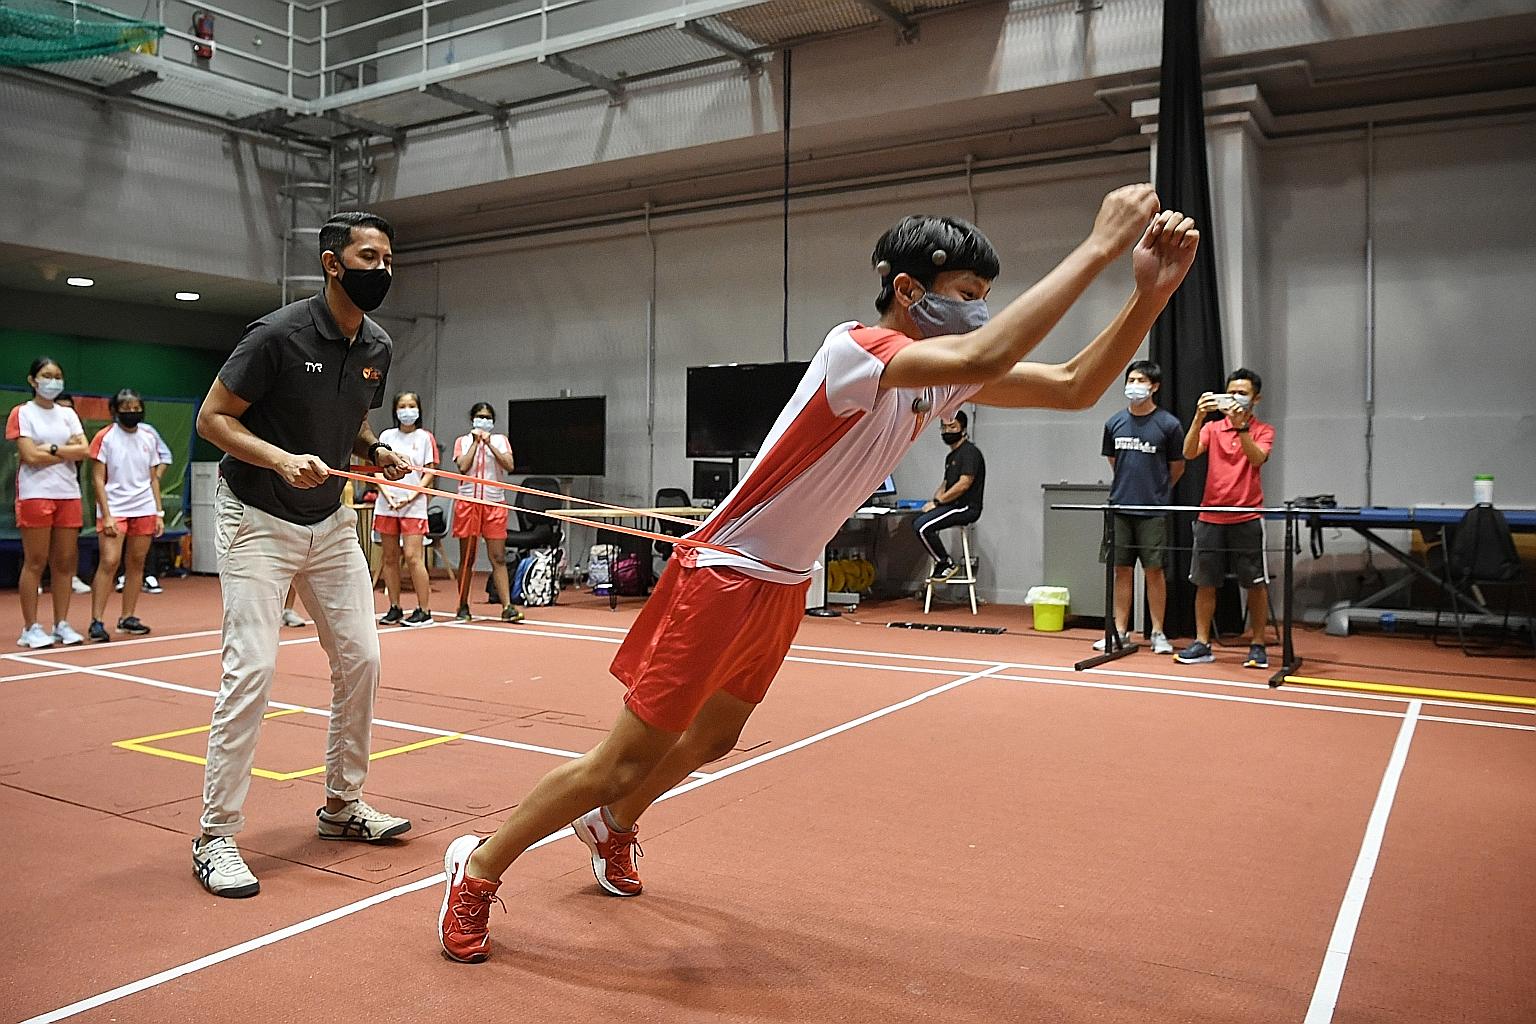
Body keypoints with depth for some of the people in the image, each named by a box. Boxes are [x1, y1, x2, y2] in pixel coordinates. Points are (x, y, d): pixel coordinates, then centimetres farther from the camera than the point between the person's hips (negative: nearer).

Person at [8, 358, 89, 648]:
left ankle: (61, 624, 12)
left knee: (65, 563, 5)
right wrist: (69, 451, -3)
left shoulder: (68, 414, 14)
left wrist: (52, 448, -10)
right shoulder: (22, 413, 1)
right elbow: (31, 456, -11)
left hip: (68, 494, 4)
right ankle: (31, 629, 3)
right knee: (35, 563, -2)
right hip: (35, 494, -4)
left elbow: (84, 451, 1)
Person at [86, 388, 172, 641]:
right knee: (109, 562, -13)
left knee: (136, 563, 5)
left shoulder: (149, 437, 10)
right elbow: (98, 479, -4)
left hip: (144, 509, 4)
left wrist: (159, 513, 9)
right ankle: (96, 621, -7)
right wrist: (106, 516, -12)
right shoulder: (104, 437, -2)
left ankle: (127, 617, 13)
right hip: (114, 509, -4)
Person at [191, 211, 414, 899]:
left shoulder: (377, 348, 3)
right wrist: (282, 460, -28)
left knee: (360, 660, 5)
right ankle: (216, 836, -1)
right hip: (258, 522, -7)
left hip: (330, 523, 7)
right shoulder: (278, 335, -18)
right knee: (252, 668, -13)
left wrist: (376, 452, -3)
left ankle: (343, 805, 22)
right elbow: (212, 418, -14)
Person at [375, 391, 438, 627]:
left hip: (414, 506, -3)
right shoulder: (386, 436, 11)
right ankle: (394, 609, 14)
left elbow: (429, 474, 1)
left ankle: (424, 610, -5)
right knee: (390, 557, 6)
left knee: (412, 556, -10)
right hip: (386, 505, 3)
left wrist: (411, 496, -11)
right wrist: (387, 494, -9)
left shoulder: (425, 437, 4)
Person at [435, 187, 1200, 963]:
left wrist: (1152, 292, -15)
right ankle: (477, 869, 17)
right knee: (624, 764, -3)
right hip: (721, 574, -9)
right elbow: (986, 354, -42)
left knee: (711, 740, 23)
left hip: (784, 586, 9)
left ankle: (611, 826, 51)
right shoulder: (854, 349, -25)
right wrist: (1099, 245, -35)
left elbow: (1073, 386, -2)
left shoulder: (943, 377, 0)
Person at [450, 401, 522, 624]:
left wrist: (489, 444, -9)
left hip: (494, 503, 0)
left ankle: (507, 607, -8)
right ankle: (463, 607, 14)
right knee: (467, 558, 5)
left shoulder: (500, 440, 12)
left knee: (498, 558, -4)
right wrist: (476, 443, -4)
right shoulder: (462, 441, 11)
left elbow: (509, 465, -5)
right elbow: (463, 466, -7)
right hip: (468, 502, 0)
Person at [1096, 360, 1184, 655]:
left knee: (1154, 570, 2)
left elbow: (1177, 467, 6)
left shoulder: (1168, 424, -4)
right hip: (1119, 507, 3)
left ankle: (1158, 633, 13)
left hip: (1153, 510, -3)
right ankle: (1120, 632, 14)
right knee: (1122, 569, 7)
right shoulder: (1115, 423, 5)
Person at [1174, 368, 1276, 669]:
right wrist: (1199, 416, -20)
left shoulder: (1263, 431, 4)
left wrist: (1240, 425, -26)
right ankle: (1202, 644, 12)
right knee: (1204, 583, 4)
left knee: (1256, 584, 2)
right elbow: (1189, 452, -9)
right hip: (1210, 517, 2)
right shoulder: (1212, 427, 9)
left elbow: (1257, 458, -16)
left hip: (1247, 519, -2)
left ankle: (1257, 646, 12)